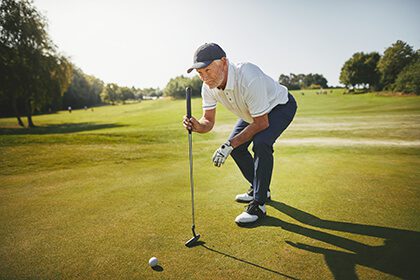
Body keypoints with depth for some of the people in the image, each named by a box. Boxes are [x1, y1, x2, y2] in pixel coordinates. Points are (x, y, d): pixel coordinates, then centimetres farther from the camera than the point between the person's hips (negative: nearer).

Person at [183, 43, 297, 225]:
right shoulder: (208, 86, -19)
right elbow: (209, 121, -12)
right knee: (236, 146, 3)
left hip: (280, 106, -7)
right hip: (253, 111, 8)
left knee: (261, 143, -30)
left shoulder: (249, 78, -41)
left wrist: (229, 145, -32)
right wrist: (197, 126, -37)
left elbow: (262, 123, -33)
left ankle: (259, 204, -16)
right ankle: (258, 189, 23)